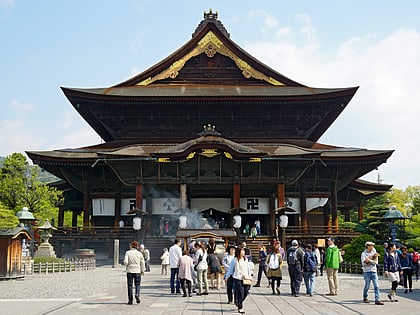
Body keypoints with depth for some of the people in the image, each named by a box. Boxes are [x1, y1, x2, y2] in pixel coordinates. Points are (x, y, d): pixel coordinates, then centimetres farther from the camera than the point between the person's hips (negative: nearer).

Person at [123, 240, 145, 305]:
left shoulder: (128, 252, -5)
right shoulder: (139, 253, 1)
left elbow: (125, 262, -14)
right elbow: (142, 263, 5)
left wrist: (127, 265, 8)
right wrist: (142, 271, 17)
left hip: (130, 271, -1)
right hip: (137, 271, 1)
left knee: (130, 285, 7)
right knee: (137, 284, 12)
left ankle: (130, 300, 6)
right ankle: (137, 294, -15)